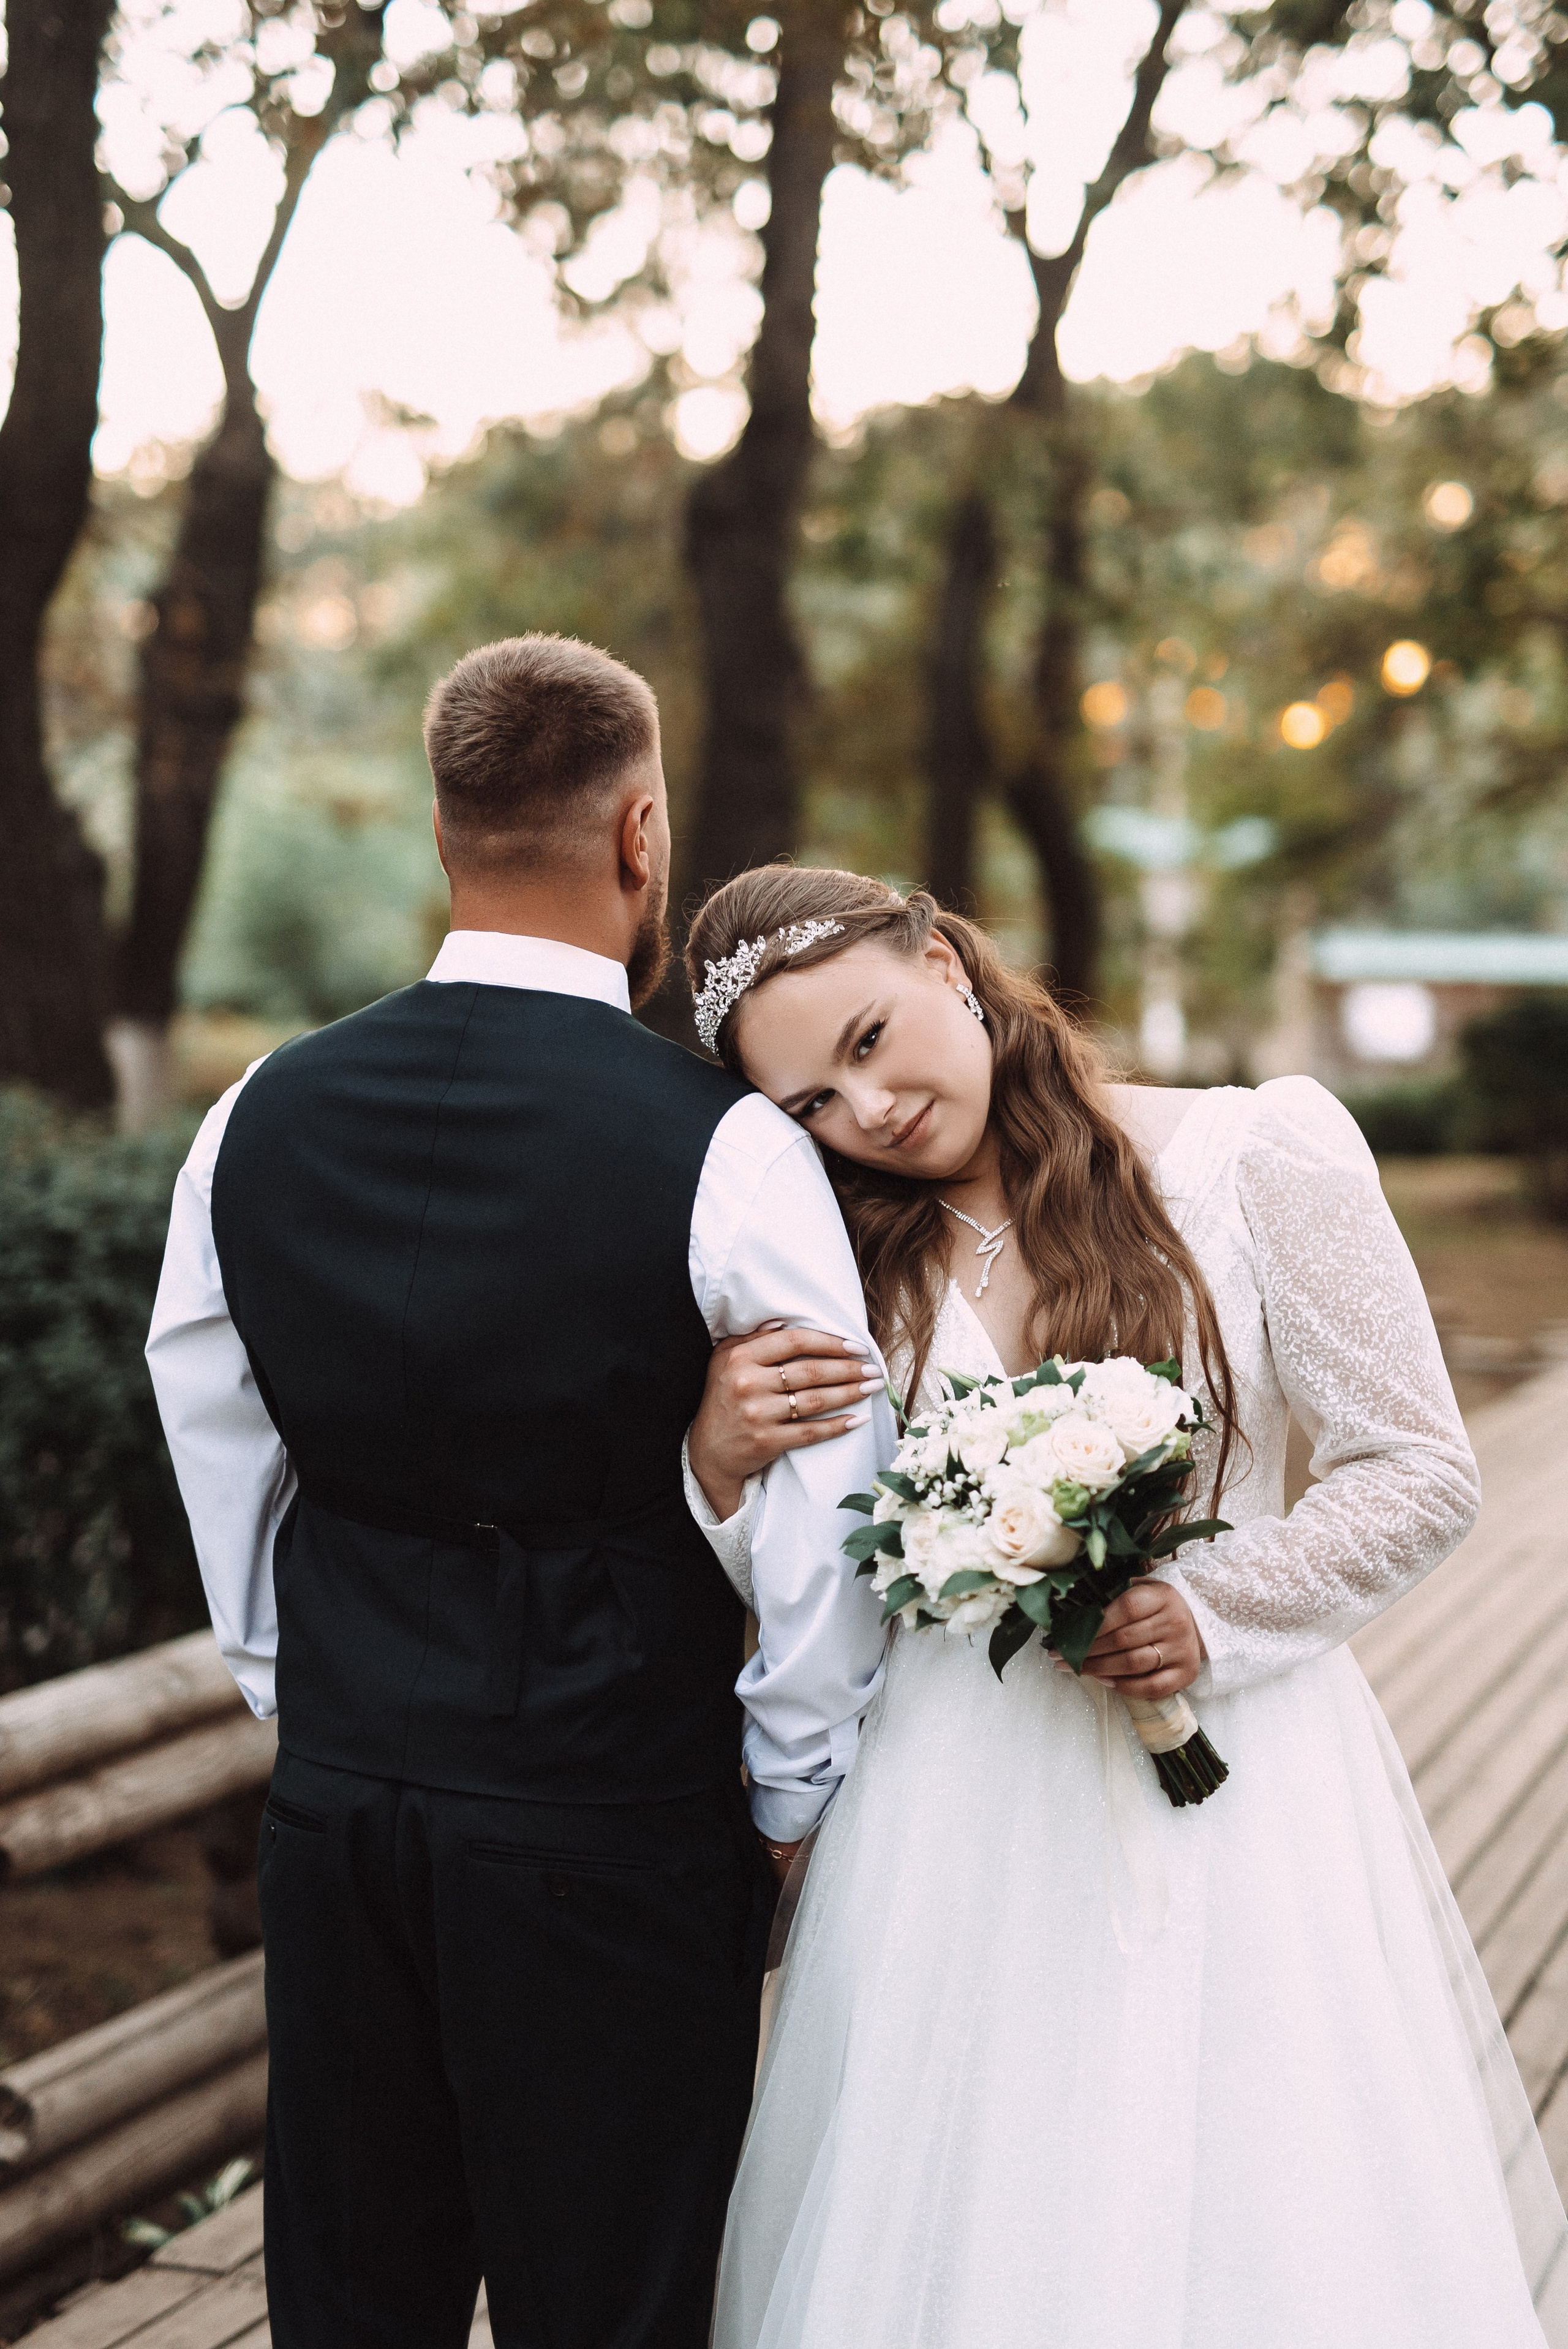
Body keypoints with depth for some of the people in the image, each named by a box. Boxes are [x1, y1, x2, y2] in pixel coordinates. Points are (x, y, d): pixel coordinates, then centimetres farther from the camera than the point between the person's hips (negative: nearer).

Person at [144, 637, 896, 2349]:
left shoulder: (258, 1118, 0)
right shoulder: (725, 1147, -14)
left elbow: (222, 1479, 9)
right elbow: (829, 1526, -11)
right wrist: (790, 1802, 3)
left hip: (334, 1819, 5)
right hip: (612, 1838, -4)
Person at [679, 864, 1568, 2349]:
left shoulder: (1262, 1154, -6)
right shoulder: (839, 1251, 3)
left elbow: (1421, 1474, -3)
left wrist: (1211, 1612, -15)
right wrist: (724, 1463, -13)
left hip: (1231, 1791, -2)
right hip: (959, 1823, 2)